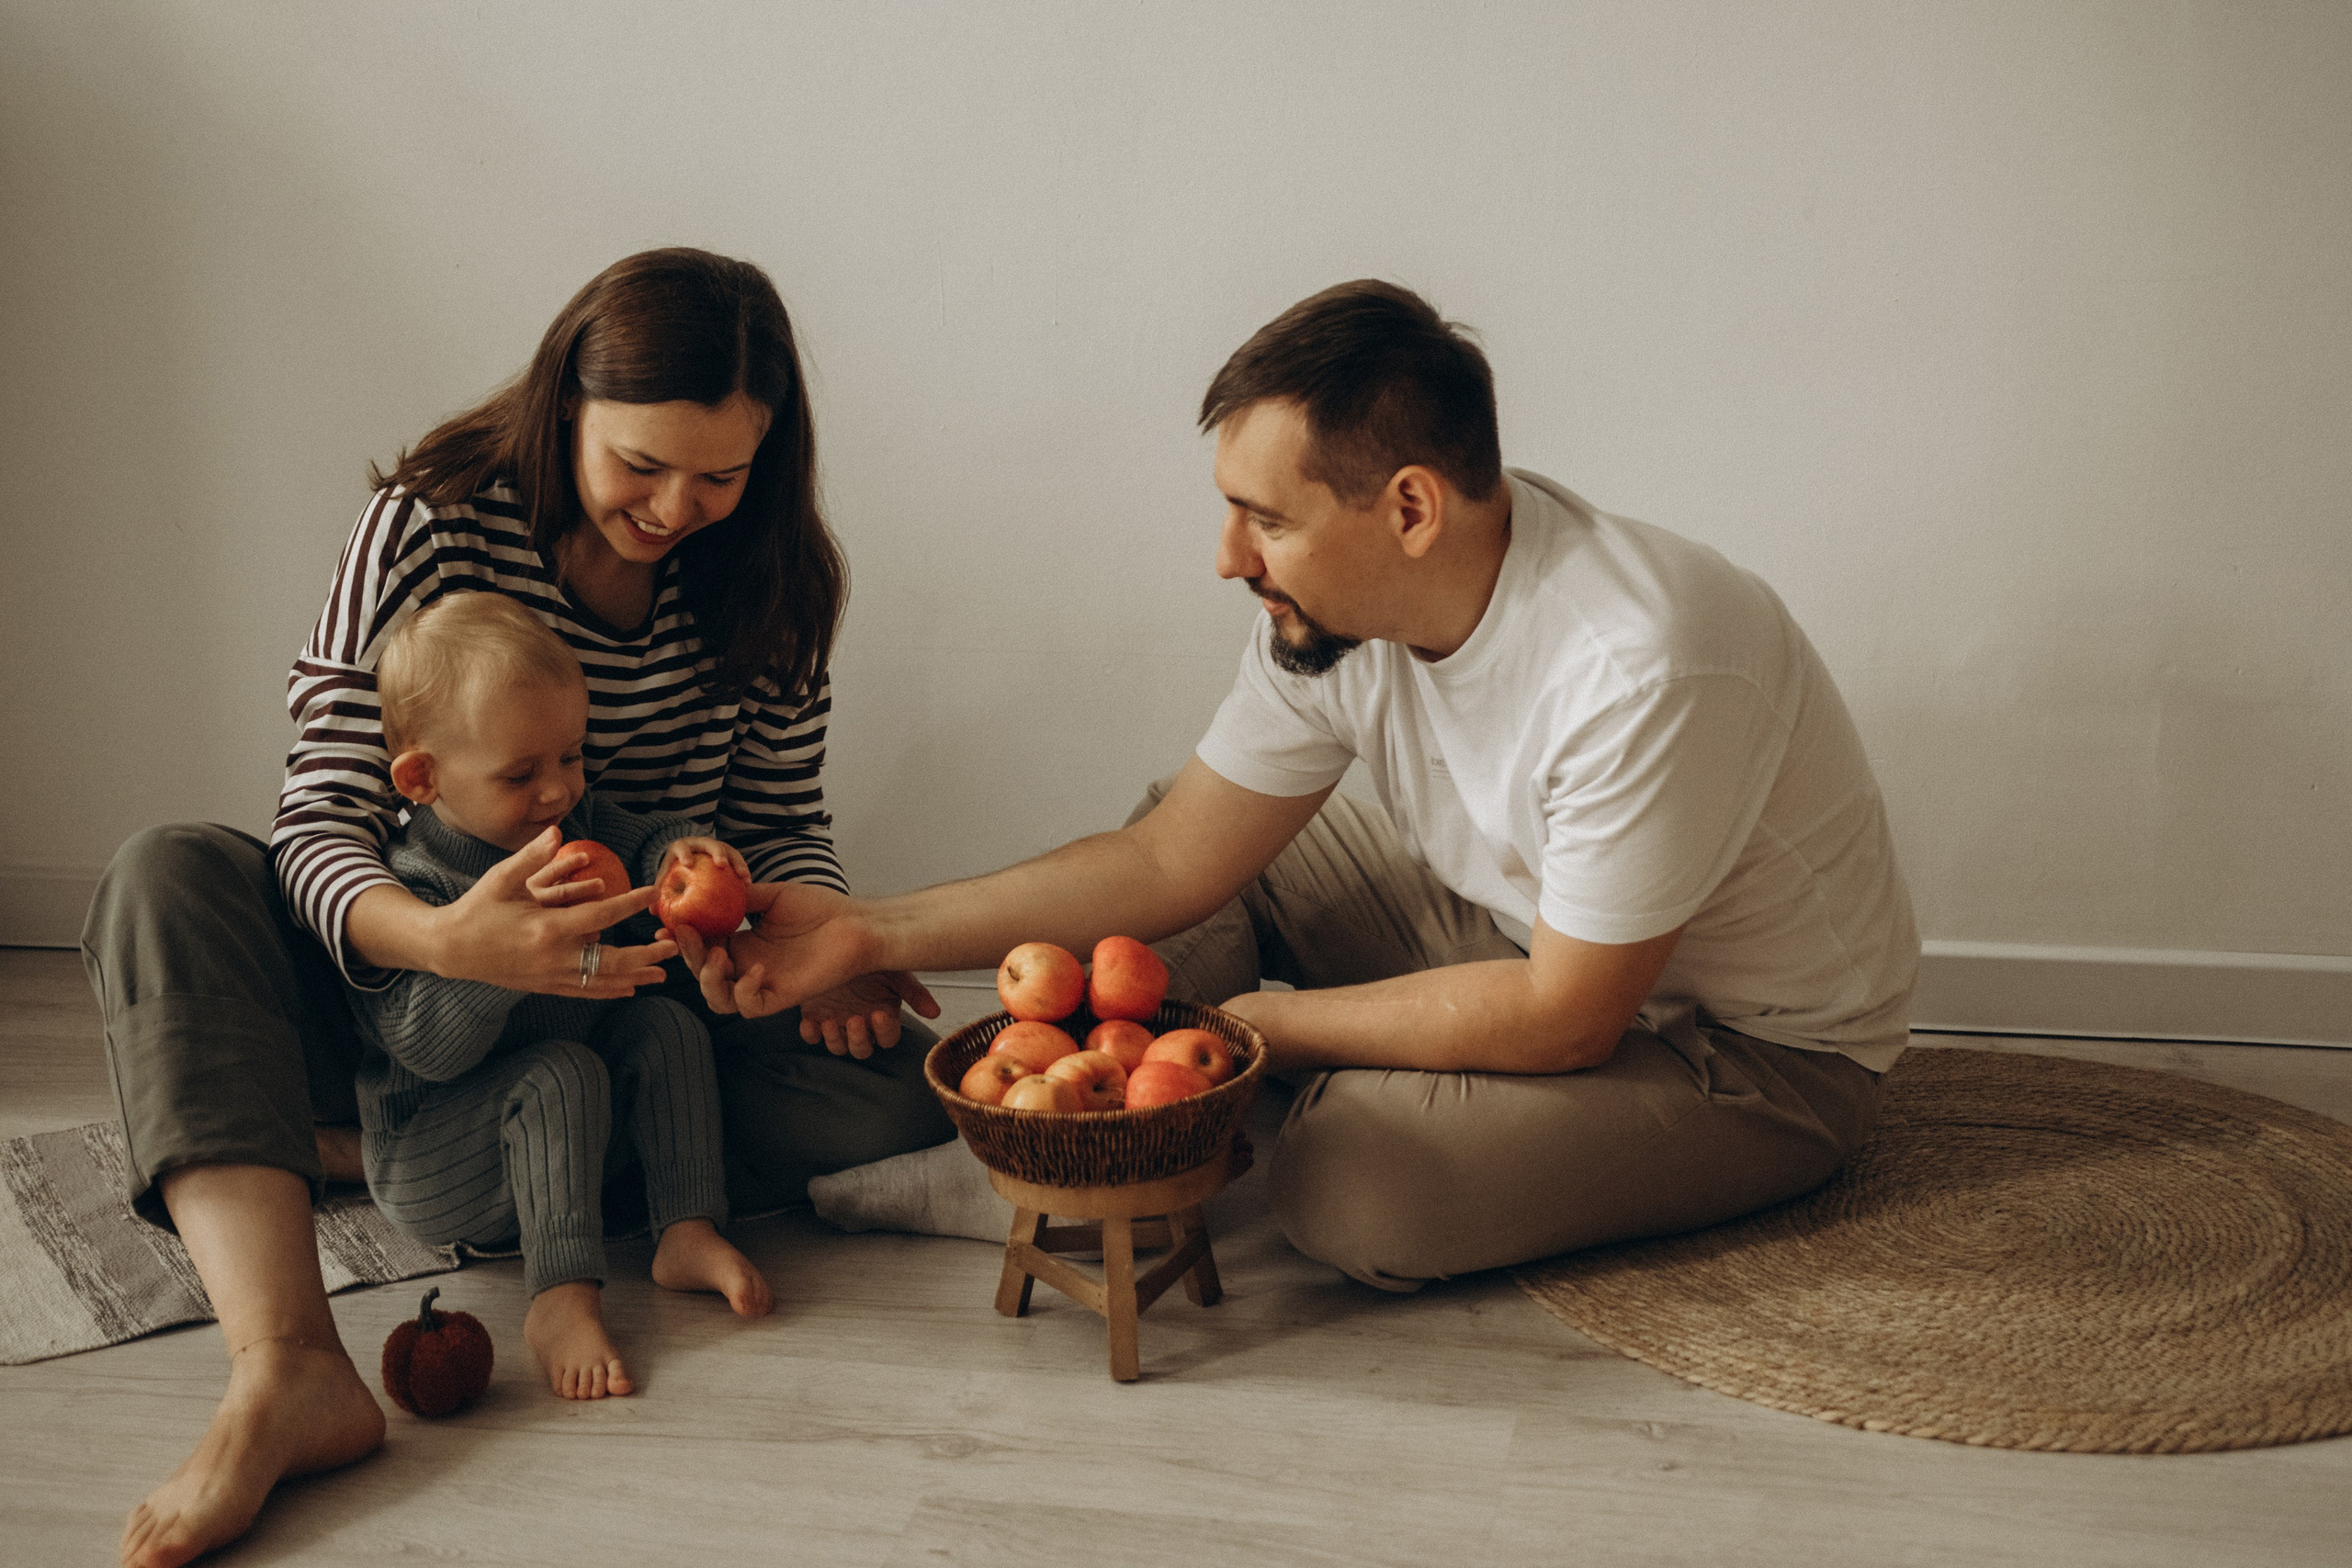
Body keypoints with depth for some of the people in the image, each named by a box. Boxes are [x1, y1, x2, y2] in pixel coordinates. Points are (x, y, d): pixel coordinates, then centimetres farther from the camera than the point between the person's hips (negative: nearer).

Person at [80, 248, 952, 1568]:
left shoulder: (764, 577, -5)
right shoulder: (429, 528, -14)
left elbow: (785, 824, 1)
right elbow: (324, 825, -21)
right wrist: (446, 939, -43)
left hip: (648, 1002, 2)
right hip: (431, 997, -1)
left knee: (893, 1098, -26)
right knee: (167, 878, -27)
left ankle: (333, 1150, -21)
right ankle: (289, 1372, -46)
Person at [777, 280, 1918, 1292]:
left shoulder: (1642, 670, -35)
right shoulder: (1334, 605, -12)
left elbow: (1564, 1019, -27)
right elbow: (1171, 861, -4)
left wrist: (1250, 1025, -20)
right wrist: (876, 931, -12)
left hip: (1760, 1048, -7)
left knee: (1354, 1188, -29)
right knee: (1193, 840, 3)